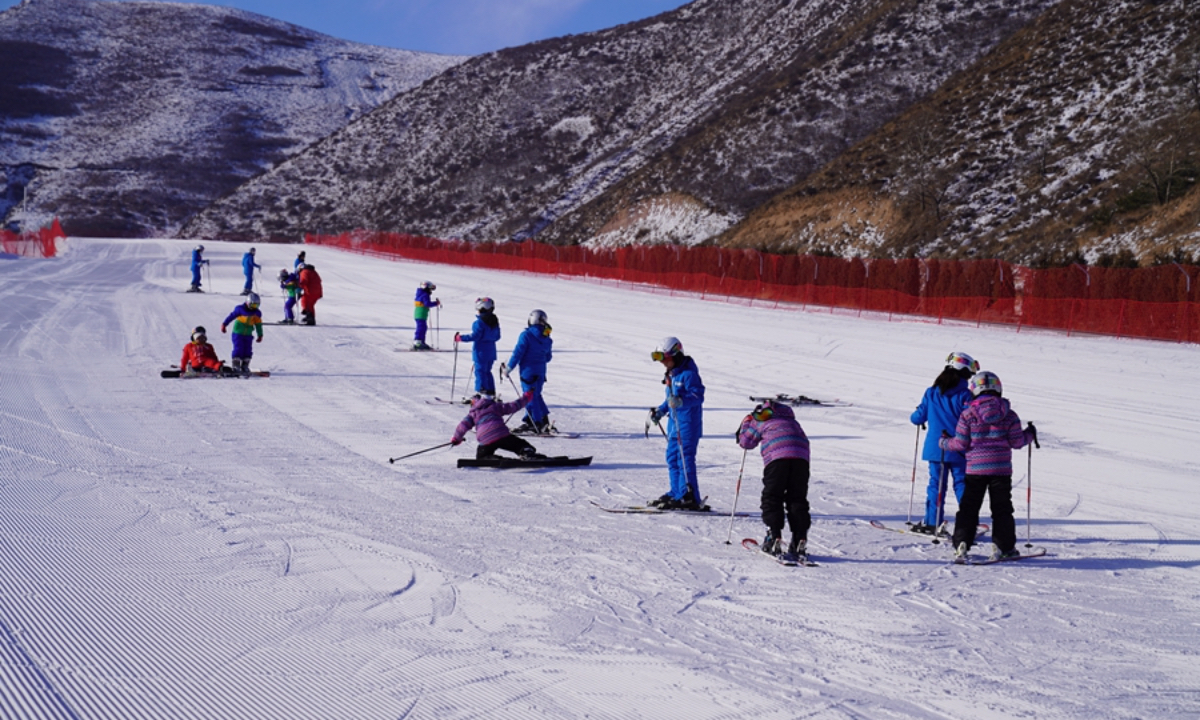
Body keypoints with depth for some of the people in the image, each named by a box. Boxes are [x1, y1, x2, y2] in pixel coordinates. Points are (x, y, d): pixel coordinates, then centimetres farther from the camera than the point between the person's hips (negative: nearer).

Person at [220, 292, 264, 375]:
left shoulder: (257, 313, 4)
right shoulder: (240, 309, -8)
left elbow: (258, 325, 12)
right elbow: (231, 316, -3)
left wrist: (260, 335, 15)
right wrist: (224, 324, -5)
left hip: (248, 335, 4)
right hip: (238, 333, -4)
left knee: (248, 351, 1)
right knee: (238, 349, -11)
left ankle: (245, 367, 10)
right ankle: (235, 366, -8)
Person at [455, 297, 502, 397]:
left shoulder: (479, 322, -18)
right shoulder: (495, 321, 7)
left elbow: (474, 336, -20)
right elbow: (497, 336, 13)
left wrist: (460, 338, -11)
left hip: (481, 351, -8)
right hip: (491, 351, 8)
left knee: (480, 371, -2)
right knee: (487, 371, 18)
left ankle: (482, 391, -5)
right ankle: (491, 393, 20)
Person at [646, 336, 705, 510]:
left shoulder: (688, 373, -15)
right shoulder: (671, 374, 15)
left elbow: (698, 396, -22)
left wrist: (681, 401, -36)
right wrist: (661, 411, 23)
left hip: (687, 422, -10)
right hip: (674, 421, 10)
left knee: (685, 458, -11)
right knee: (672, 457, 13)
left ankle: (689, 497, -10)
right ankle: (677, 493, 22)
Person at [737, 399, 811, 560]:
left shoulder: (760, 420, 21)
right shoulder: (789, 418, 36)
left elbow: (746, 442, 26)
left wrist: (746, 422, 43)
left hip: (777, 456, -4)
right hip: (801, 455, 4)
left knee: (772, 498, 4)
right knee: (797, 499, 9)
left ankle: (774, 538, -10)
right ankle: (800, 541, -2)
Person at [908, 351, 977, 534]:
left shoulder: (931, 393, 2)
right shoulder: (964, 395, -10)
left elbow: (918, 418, 8)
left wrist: (914, 416, 29)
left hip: (935, 448, 3)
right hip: (958, 450, -3)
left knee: (936, 483, 10)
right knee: (962, 484, 4)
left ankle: (932, 522, 10)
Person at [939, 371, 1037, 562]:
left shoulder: (968, 414, -5)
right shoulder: (1009, 415, -1)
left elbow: (960, 444, -3)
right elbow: (1017, 441, 2)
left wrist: (944, 442, 17)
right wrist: (1030, 434, 22)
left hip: (975, 469, -1)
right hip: (1001, 468, 1)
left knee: (969, 508, 6)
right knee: (1002, 509, 11)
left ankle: (961, 546, -2)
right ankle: (1004, 546, 10)